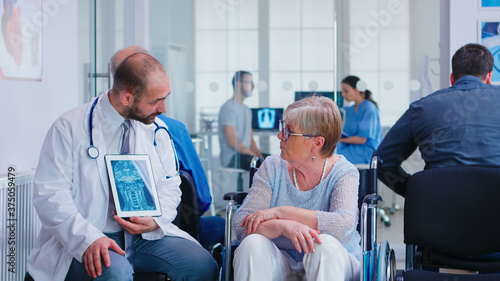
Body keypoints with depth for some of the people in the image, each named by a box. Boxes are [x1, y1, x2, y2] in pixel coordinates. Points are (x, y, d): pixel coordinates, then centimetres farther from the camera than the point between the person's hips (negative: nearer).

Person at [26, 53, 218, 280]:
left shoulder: (156, 129, 8)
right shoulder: (70, 127, -8)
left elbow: (169, 186, 13)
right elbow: (49, 194, -13)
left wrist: (155, 221, -10)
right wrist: (89, 238, -28)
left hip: (146, 235, 5)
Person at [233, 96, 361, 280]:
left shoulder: (343, 173, -5)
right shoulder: (273, 168, 0)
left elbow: (344, 226, -24)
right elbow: (242, 225, -10)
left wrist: (280, 212, -24)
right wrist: (283, 226, -32)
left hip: (331, 264, -2)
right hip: (280, 266, 2)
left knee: (326, 245, -33)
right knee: (252, 243, -28)